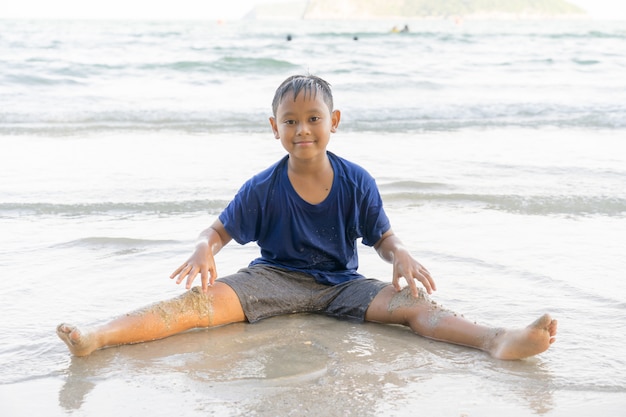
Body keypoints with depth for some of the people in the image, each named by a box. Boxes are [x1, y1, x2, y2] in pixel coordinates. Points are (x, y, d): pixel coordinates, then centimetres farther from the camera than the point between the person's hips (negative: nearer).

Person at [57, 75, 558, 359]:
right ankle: (97, 336, -41)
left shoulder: (357, 182, -3)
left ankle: (499, 340, -44)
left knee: (412, 303, -24)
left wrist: (402, 257, -21)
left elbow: (384, 237, 3)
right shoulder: (263, 188, -6)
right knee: (200, 301, -26)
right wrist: (204, 251, -24)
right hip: (274, 277, -1)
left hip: (341, 283, 1)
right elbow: (220, 229, 0)